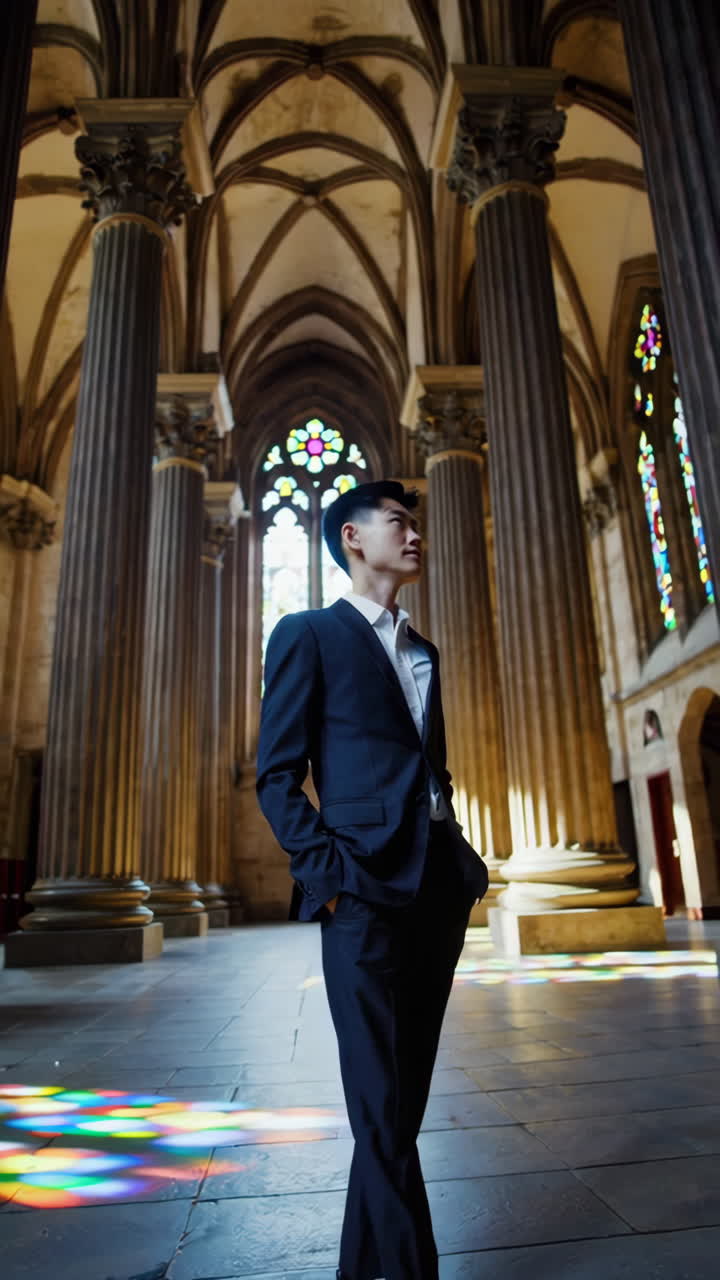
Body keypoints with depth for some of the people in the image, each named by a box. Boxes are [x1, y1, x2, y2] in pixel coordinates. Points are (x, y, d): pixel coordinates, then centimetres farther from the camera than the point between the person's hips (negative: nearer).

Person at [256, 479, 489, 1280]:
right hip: (368, 892, -6)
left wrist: (462, 861, 10)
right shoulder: (308, 634, 1)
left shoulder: (423, 651, 20)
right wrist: (326, 873, -14)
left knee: (402, 1101, 16)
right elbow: (277, 774, -4)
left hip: (440, 889, 7)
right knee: (381, 1110, 0)